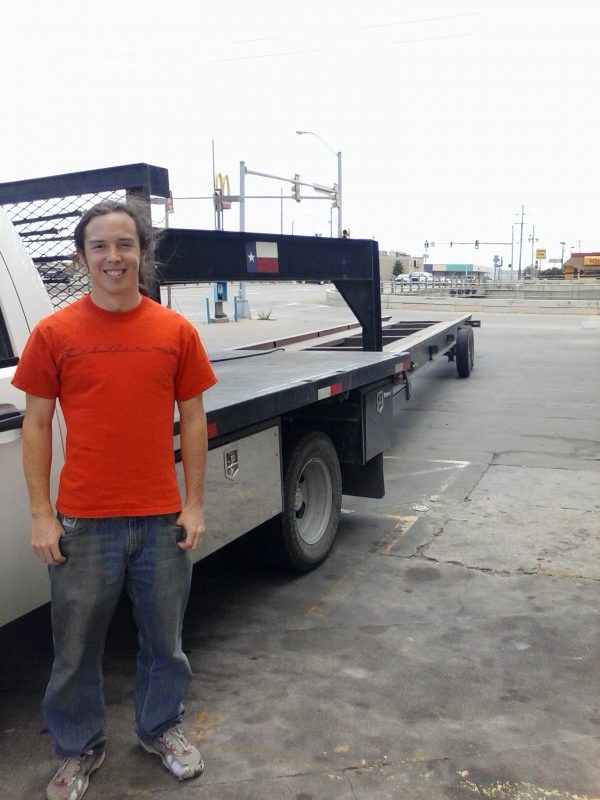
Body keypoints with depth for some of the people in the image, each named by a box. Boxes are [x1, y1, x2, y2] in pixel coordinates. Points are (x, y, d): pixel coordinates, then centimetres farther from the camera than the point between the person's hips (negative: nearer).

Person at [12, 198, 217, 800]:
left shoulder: (176, 331, 1)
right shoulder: (53, 333, -2)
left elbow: (192, 420, 4)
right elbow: (36, 425, 1)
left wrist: (194, 504, 1)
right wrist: (40, 515, -4)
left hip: (162, 519, 1)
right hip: (82, 522, -1)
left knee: (164, 638, 17)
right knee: (76, 647, 13)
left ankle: (161, 727, 42)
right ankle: (79, 749, 38)